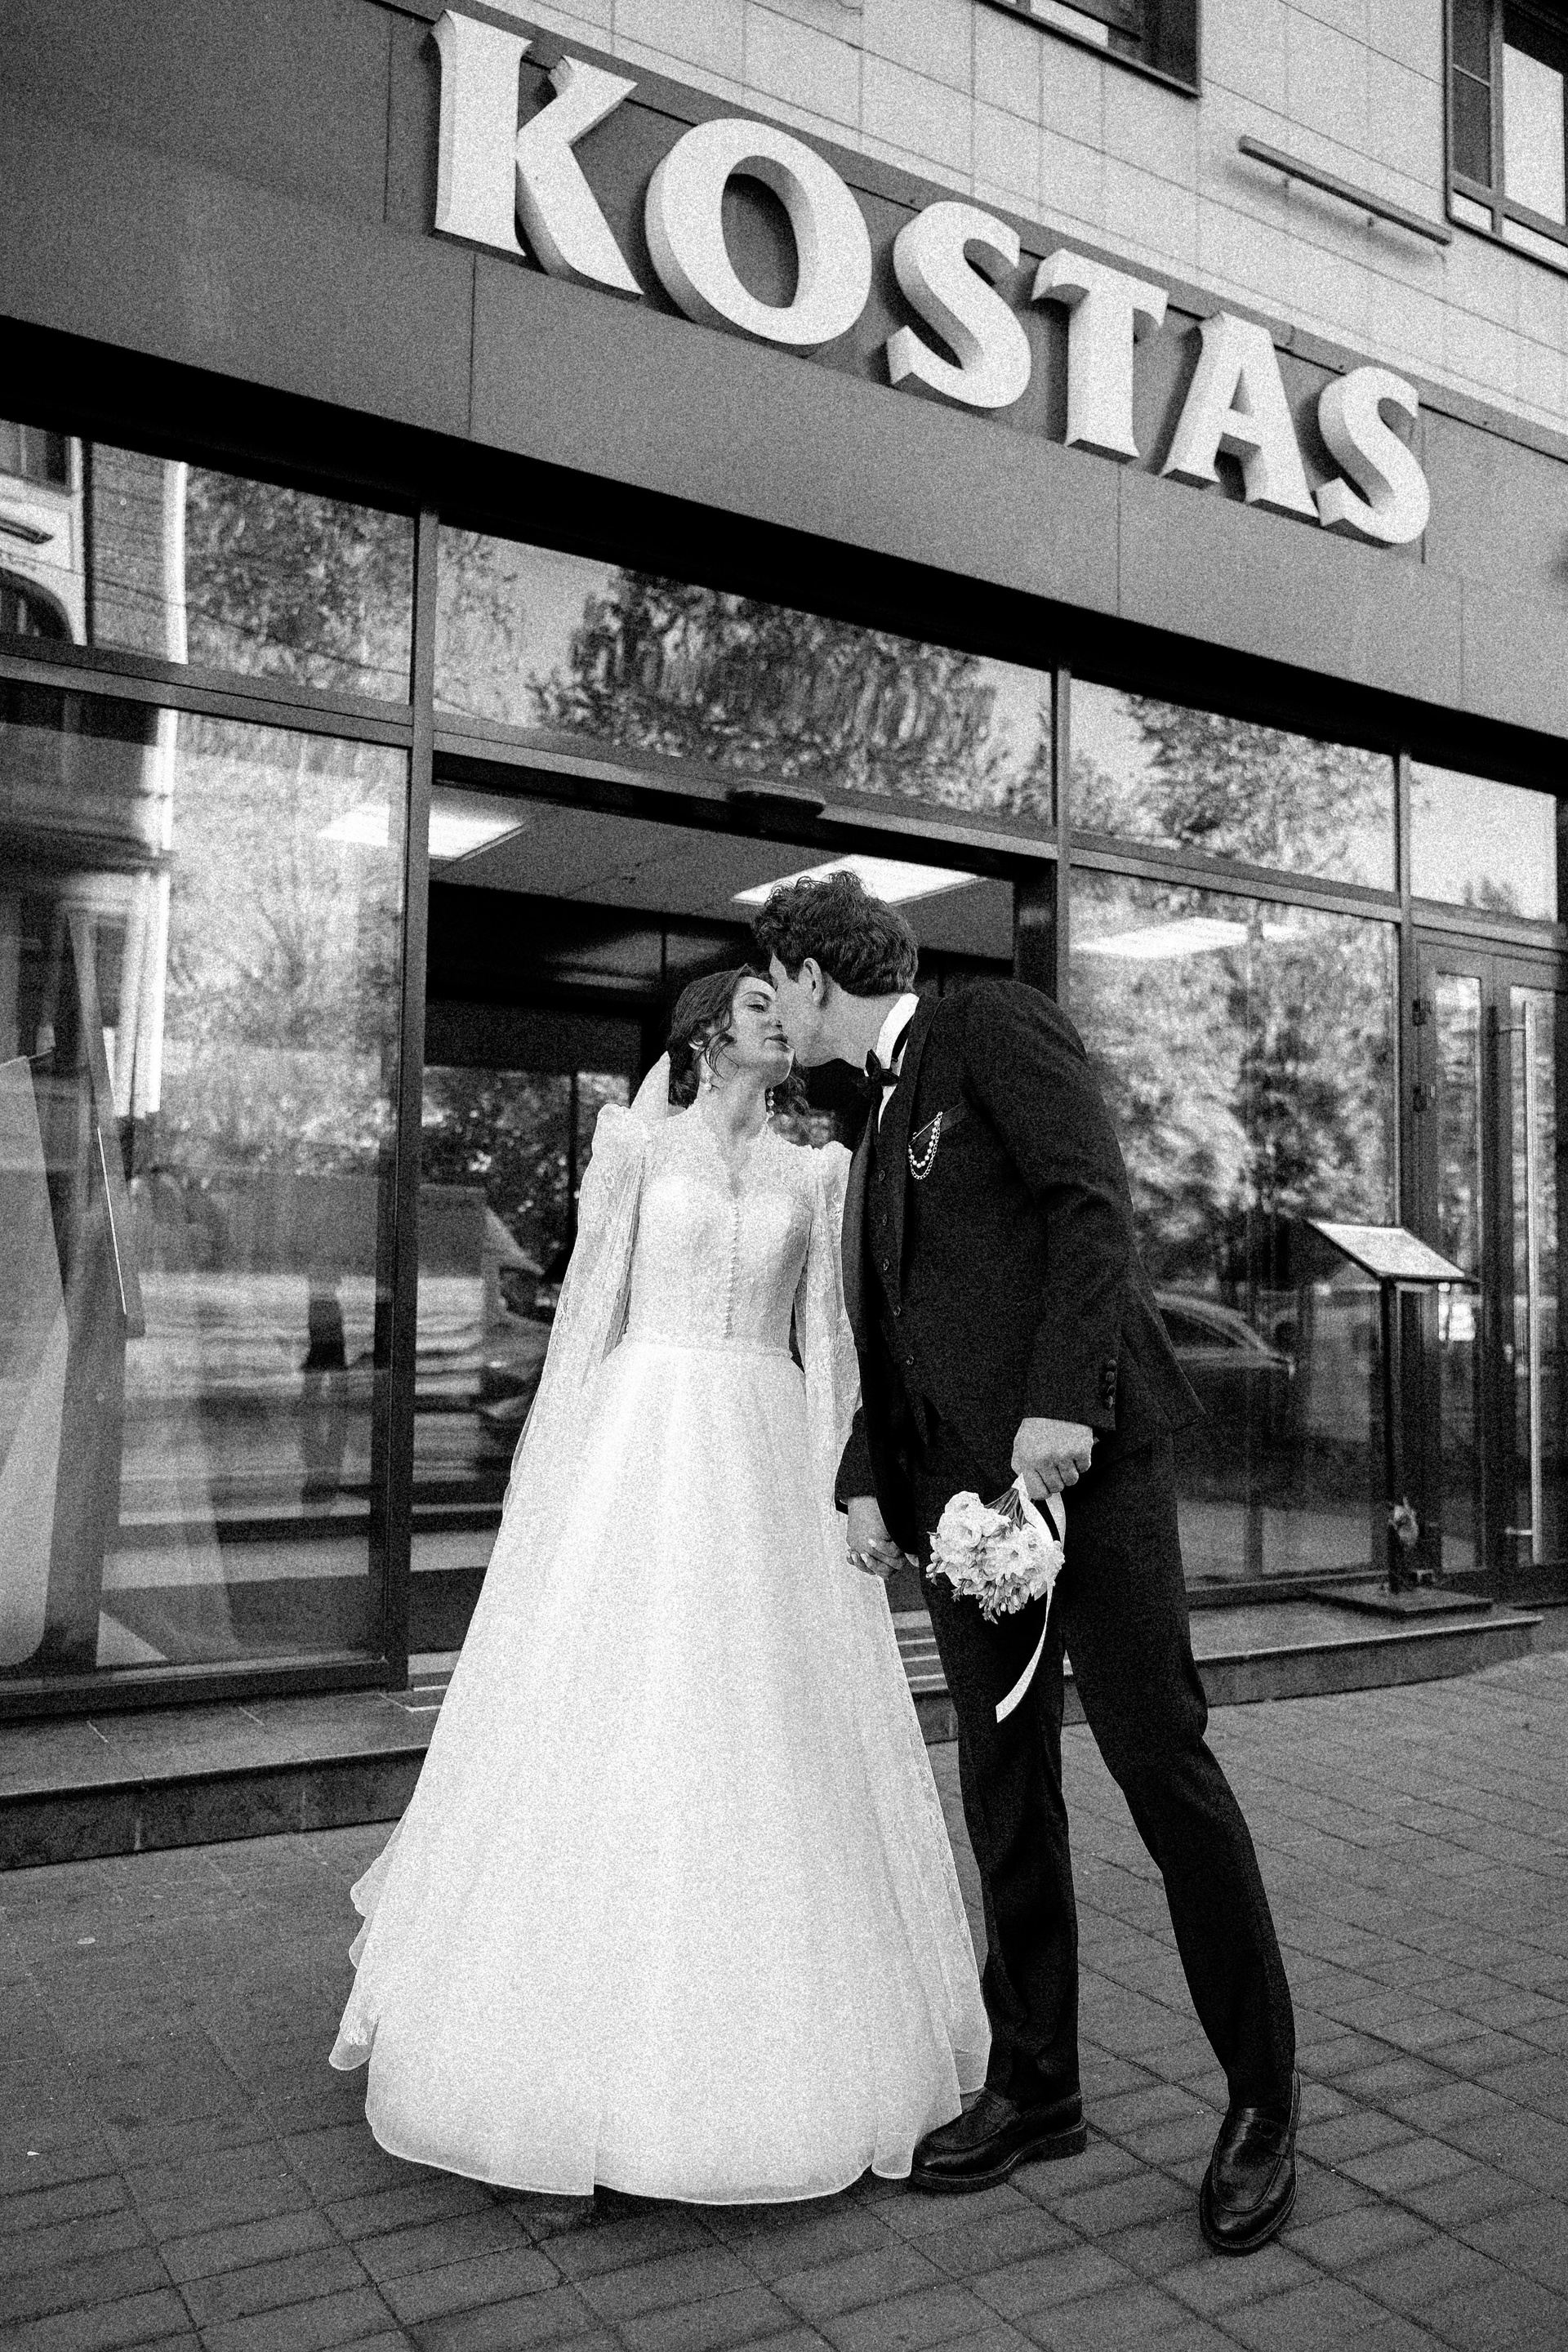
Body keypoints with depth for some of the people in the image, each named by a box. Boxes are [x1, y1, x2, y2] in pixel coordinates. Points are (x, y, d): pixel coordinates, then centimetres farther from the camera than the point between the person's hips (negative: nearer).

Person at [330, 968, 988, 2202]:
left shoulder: (815, 1171, 13)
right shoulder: (634, 1141, 6)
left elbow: (826, 1344, 8)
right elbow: (590, 1310, 2)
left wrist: (834, 1500, -2)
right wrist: (555, 1482, -3)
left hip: (766, 1465, 2)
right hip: (638, 1452, -2)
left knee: (769, 1748, 3)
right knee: (604, 1734, -1)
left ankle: (760, 2049, 18)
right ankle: (590, 2038, 13)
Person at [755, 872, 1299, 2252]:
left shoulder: (995, 1024, -1)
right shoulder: (885, 1115, 22)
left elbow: (1094, 1201, -14)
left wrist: (1062, 1398, -22)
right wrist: (867, 1477, 10)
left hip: (1082, 1454, -8)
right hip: (957, 1487, 8)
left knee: (1162, 1762, -2)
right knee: (1005, 1789, 10)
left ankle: (1263, 2098, 14)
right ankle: (1034, 2089, 24)